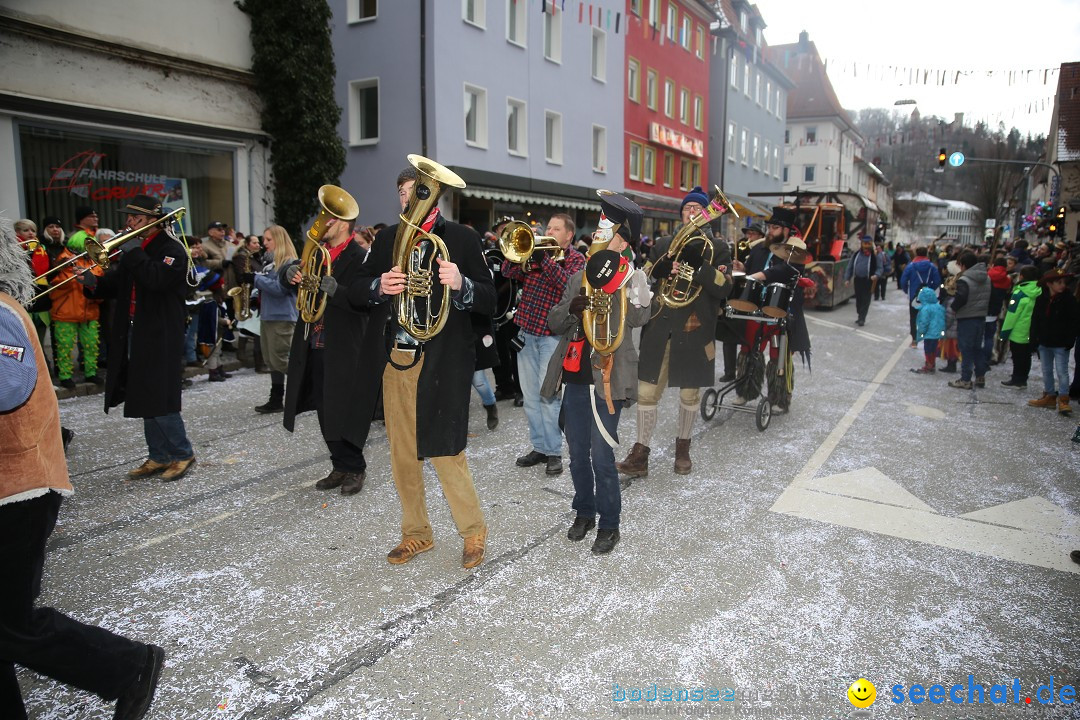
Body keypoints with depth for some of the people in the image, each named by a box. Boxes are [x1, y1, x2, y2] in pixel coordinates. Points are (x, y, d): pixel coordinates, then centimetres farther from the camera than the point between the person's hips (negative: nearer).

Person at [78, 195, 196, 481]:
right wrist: (94, 282, -3)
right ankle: (159, 457, 20)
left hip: (160, 336, -8)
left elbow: (157, 279, -26)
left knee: (160, 400, -8)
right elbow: (117, 284, 16)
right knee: (146, 401, 11)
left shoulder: (171, 249, -8)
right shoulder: (133, 248, 15)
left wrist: (133, 252, -16)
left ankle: (183, 454, 6)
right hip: (133, 335, 8)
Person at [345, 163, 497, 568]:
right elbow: (354, 296, 10)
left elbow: (489, 301, -5)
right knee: (402, 455, 13)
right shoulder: (387, 239, 11)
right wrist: (378, 286, -12)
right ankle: (416, 533, 31)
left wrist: (461, 284, -25)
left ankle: (473, 531, 19)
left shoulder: (462, 238, -2)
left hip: (440, 363, -5)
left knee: (445, 452, -3)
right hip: (393, 361, 5)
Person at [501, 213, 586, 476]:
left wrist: (544, 258, -24)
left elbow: (569, 284, -19)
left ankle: (554, 452, 5)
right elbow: (508, 272, 2)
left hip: (552, 334, -5)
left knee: (547, 395, -6)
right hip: (526, 330, 5)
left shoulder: (576, 259, 1)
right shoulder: (534, 252, 14)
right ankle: (539, 446, 21)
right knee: (530, 395, 9)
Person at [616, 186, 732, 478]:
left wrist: (697, 264, -21)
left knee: (689, 393, 11)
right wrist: (661, 269, -12)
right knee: (647, 391, -2)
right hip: (659, 329, 1)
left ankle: (682, 449, 29)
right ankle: (640, 453, 7)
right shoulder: (663, 244, 12)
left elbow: (723, 288, -8)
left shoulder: (718, 249, 5)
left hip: (694, 331, -1)